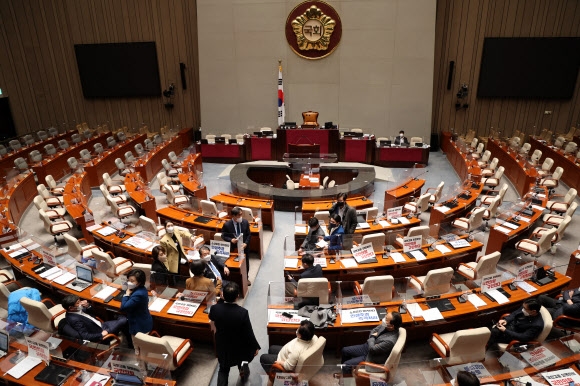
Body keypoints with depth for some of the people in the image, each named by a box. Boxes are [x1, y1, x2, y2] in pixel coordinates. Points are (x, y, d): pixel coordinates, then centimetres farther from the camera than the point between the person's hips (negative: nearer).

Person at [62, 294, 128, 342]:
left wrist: (87, 306, -7)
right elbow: (85, 336, -29)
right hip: (99, 334, -9)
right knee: (123, 321, -11)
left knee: (122, 317, 6)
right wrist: (101, 334, -26)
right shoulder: (75, 319, -28)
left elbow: (90, 313, 14)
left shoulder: (77, 310, -3)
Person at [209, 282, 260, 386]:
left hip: (222, 346, 1)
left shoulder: (215, 308, -26)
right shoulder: (243, 312, -34)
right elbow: (249, 333, -22)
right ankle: (244, 375, 59)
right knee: (242, 362, 32)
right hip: (239, 347, 0)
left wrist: (221, 300, -5)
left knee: (223, 369, 23)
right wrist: (255, 347, -4)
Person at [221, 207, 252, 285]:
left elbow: (249, 234, -4)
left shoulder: (245, 222, -12)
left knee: (246, 263, 20)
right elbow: (223, 236, -7)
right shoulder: (227, 225, -19)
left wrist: (246, 243, -18)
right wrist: (231, 240, -25)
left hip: (244, 246, 3)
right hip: (233, 248, -3)